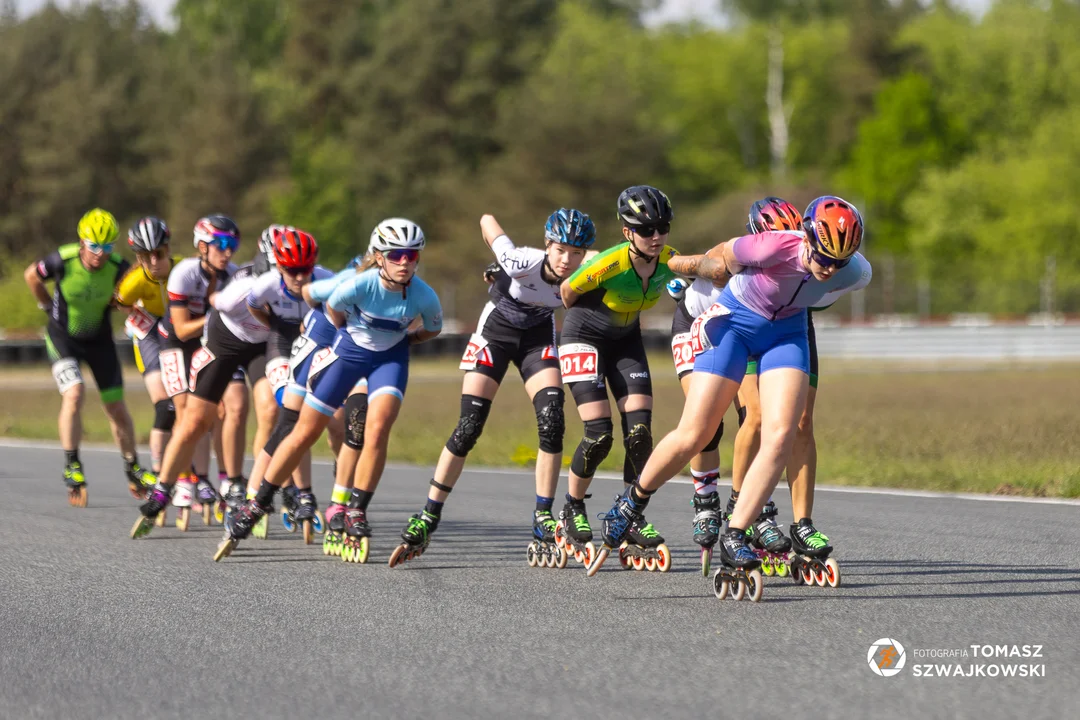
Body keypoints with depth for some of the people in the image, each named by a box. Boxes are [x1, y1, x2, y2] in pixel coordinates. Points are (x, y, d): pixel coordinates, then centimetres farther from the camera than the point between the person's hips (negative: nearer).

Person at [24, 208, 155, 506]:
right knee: (74, 395, -21)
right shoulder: (63, 260, -26)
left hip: (99, 338, 2)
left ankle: (132, 469, 22)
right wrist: (49, 306, 4)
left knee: (116, 406, 5)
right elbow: (31, 276, -3)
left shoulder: (118, 267, -22)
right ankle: (72, 468, -10)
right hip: (63, 336, -2)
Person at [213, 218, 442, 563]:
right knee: (305, 433, 1)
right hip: (349, 350, -1)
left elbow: (433, 329, 0)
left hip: (390, 357, 1)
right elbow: (332, 309, -6)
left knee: (377, 429, -22)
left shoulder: (425, 297, -24)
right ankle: (257, 505, 14)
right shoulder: (359, 286, -30)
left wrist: (401, 339, 1)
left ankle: (356, 514, -8)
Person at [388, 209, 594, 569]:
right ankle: (426, 521, 0)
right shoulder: (522, 262, -33)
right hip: (496, 331, -2)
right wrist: (499, 262, 0)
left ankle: (543, 523, -11)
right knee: (469, 428, -9)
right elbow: (487, 220, -16)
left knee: (552, 422, -18)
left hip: (538, 337, 3)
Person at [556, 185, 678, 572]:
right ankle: (572, 512, 11)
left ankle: (633, 519, 6)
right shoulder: (608, 264, -32)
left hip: (626, 340, 5)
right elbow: (568, 290, -12)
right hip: (585, 336, -5)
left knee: (639, 430, -7)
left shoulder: (670, 261, -16)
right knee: (600, 434, -11)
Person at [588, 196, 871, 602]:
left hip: (787, 330, 3)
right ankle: (632, 503, 21)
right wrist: (693, 265, 7)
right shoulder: (773, 248, -36)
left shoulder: (854, 274, -21)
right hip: (735, 322, -3)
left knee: (781, 436, -16)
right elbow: (722, 258, -14)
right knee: (693, 436, -4)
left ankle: (733, 539, -10)